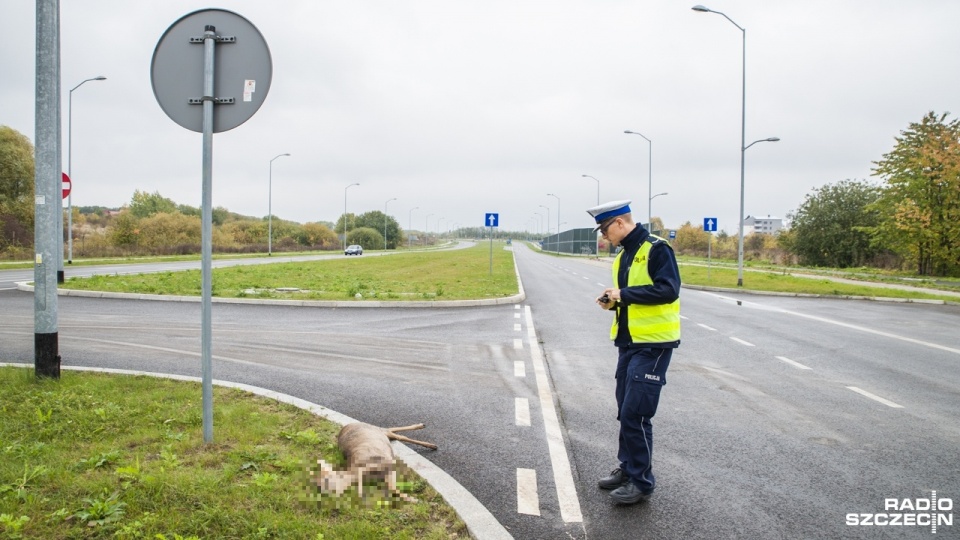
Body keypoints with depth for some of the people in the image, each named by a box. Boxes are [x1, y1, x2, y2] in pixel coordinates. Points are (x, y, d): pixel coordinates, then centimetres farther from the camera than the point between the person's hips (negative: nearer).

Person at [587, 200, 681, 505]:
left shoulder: (656, 249, -13)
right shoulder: (623, 256, 14)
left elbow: (668, 290, -23)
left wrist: (624, 294, -18)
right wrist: (614, 300, 1)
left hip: (653, 343, -9)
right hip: (628, 341, 9)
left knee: (635, 413, -8)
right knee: (626, 410, 14)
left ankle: (641, 481, 4)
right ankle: (628, 468, 28)